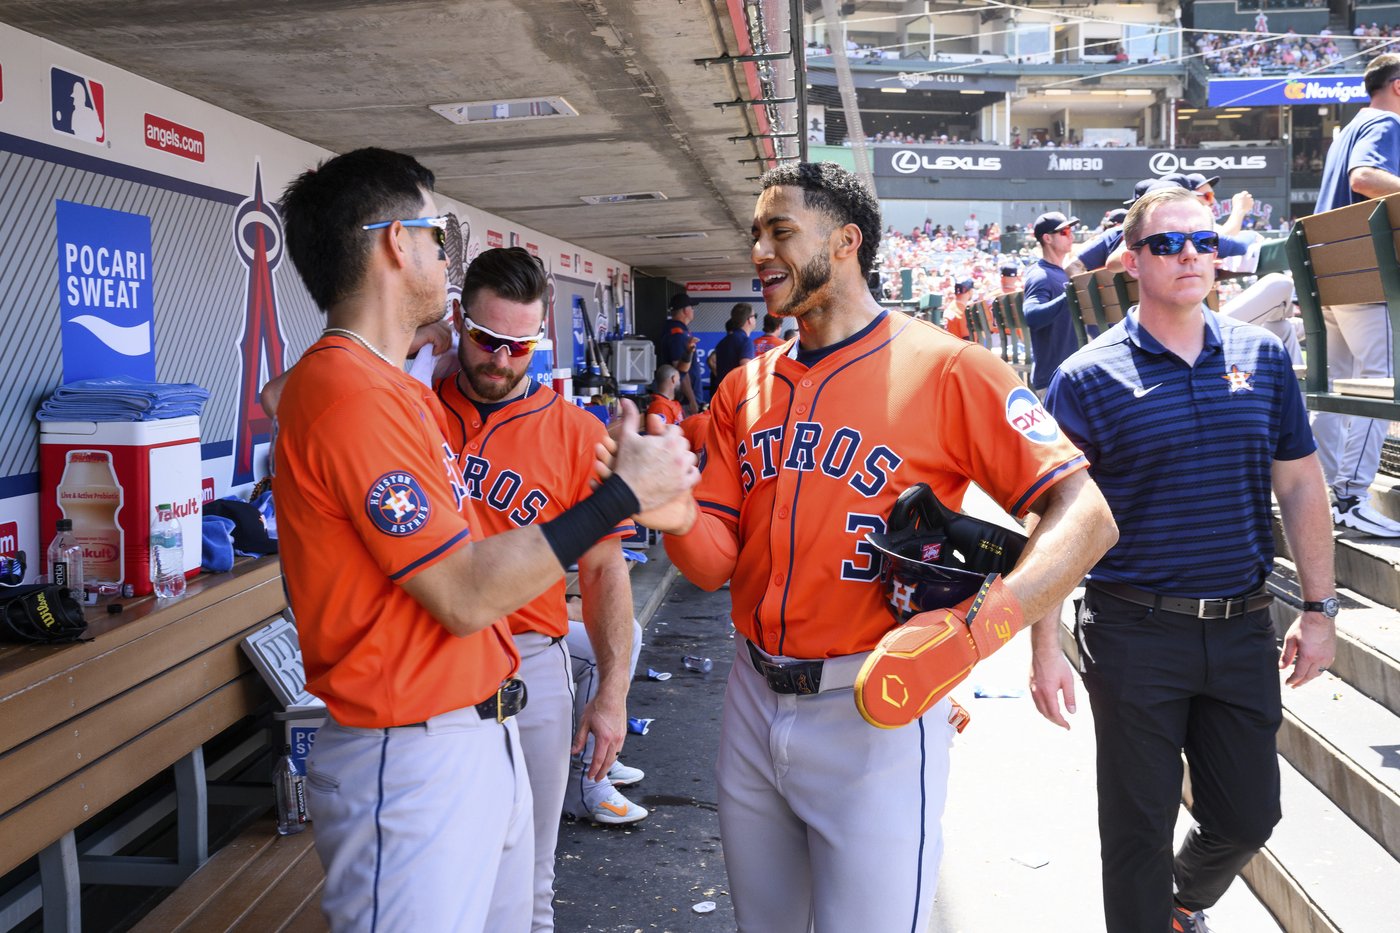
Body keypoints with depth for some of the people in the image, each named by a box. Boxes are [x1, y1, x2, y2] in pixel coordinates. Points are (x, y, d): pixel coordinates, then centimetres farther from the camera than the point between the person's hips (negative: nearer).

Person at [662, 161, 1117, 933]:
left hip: (875, 711, -5)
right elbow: (715, 564, 3)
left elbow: (1083, 515, -14)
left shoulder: (944, 368, -10)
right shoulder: (744, 390, 7)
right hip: (753, 703, 6)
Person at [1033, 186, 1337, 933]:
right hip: (1135, 633, -4)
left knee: (1248, 816, 15)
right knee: (1139, 827, 7)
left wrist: (1319, 610, 7)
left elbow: (1300, 487, 10)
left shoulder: (1263, 358, 5)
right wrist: (1045, 649, -11)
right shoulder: (1088, 378, -7)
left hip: (1242, 628, 4)